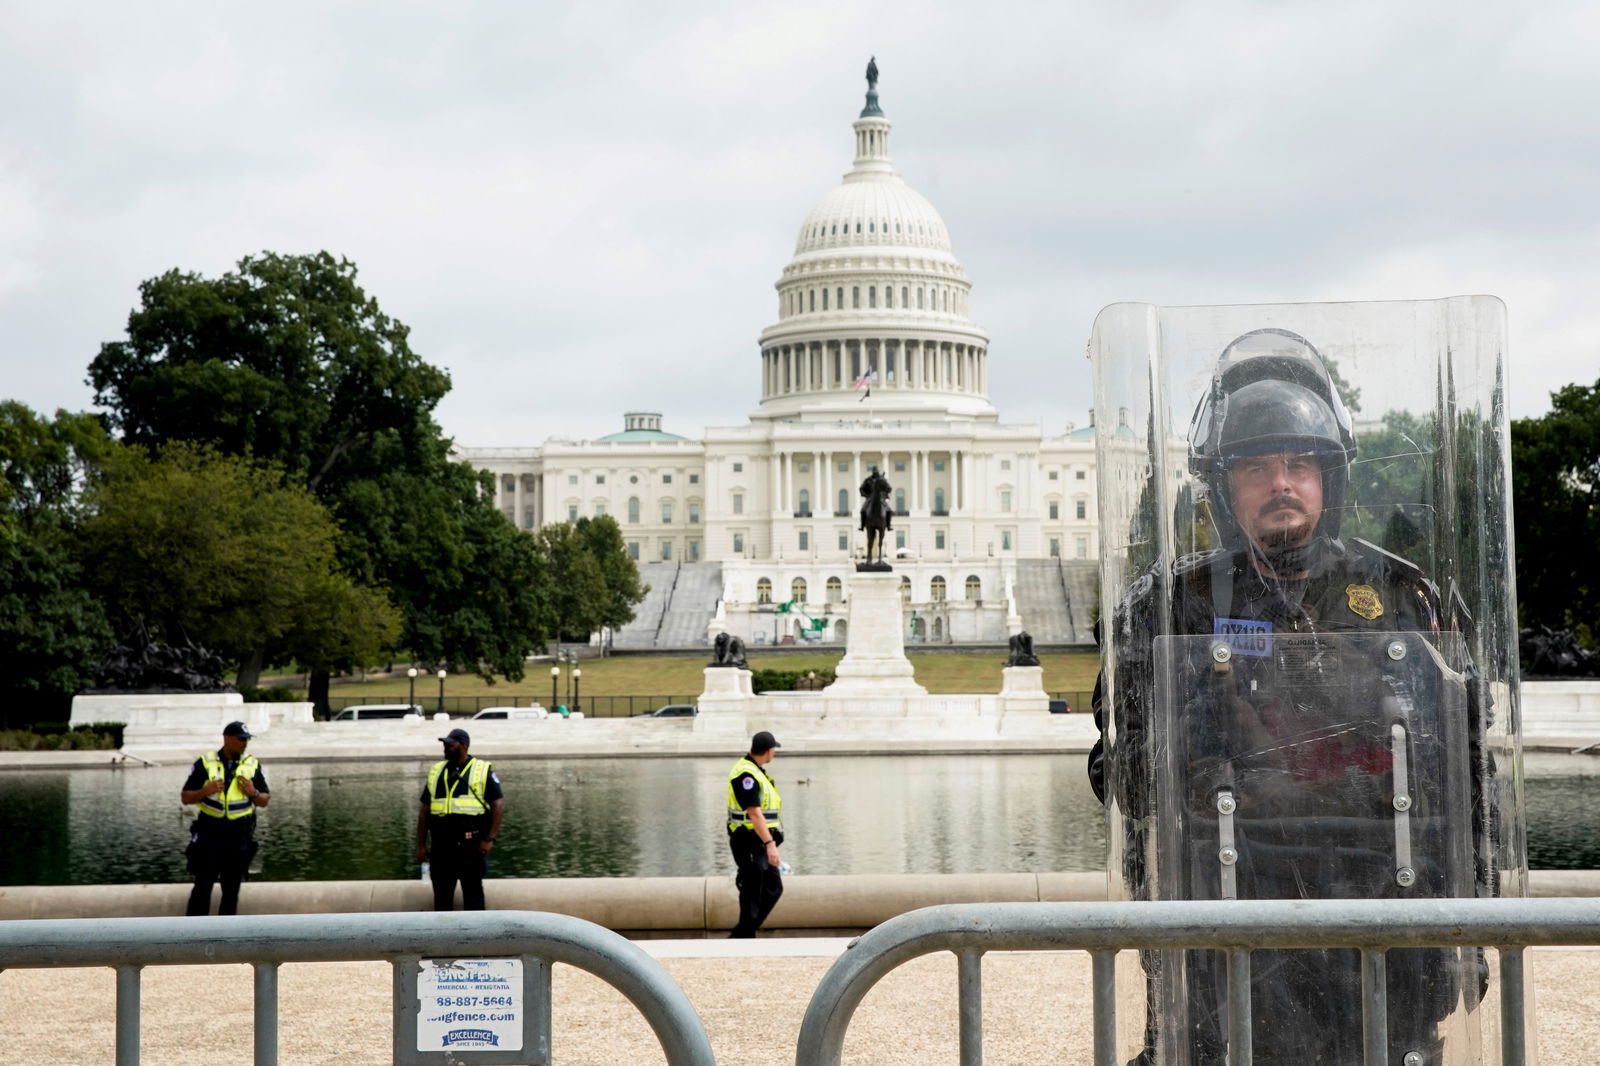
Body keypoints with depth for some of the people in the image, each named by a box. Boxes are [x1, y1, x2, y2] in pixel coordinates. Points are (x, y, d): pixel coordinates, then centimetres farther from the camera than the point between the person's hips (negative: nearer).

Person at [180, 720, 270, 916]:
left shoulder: (253, 766, 5)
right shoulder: (204, 763, -2)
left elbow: (265, 800, 10)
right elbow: (185, 797, 1)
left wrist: (253, 793, -12)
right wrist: (205, 791, -18)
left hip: (239, 836, 2)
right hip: (209, 835, -2)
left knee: (231, 889, 8)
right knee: (203, 886, -4)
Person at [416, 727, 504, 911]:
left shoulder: (483, 772, 1)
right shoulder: (436, 772, 14)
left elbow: (499, 805, -3)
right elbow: (424, 811, 15)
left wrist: (490, 839, -12)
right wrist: (421, 845, 10)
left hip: (471, 845, -4)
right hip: (442, 846, 4)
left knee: (473, 893, 0)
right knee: (442, 895, 6)